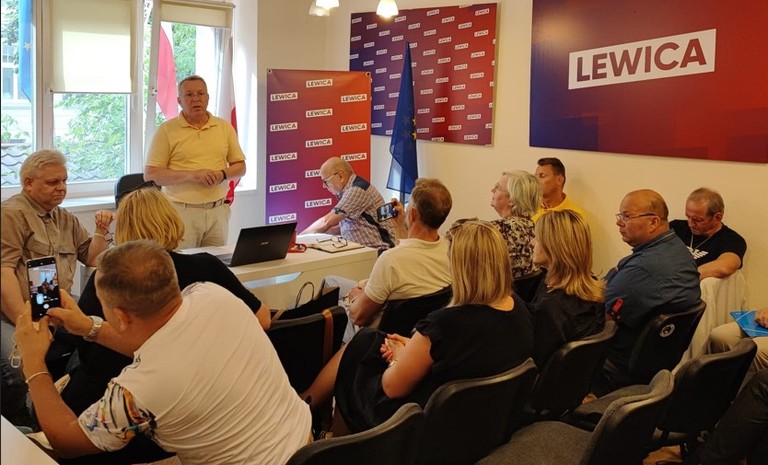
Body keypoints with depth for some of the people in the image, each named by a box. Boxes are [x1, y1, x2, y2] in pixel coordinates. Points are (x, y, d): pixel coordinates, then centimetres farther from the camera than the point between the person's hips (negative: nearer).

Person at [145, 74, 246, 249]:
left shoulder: (225, 127, 11)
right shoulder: (167, 130, 1)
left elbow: (240, 166, 15)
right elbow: (150, 175, -4)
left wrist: (222, 174, -8)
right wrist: (191, 175, -16)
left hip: (218, 210, 3)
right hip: (182, 211, -3)